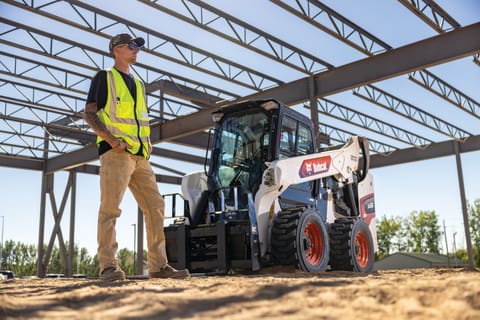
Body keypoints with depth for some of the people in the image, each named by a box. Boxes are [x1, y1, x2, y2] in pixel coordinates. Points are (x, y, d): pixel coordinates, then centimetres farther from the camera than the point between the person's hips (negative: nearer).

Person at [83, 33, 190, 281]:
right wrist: (111, 139, -15)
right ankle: (108, 266, -6)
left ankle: (158, 265, 4)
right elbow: (89, 114, -3)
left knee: (155, 207, 1)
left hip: (140, 155, 7)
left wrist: (148, 141, 9)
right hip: (115, 152, -7)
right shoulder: (104, 78, 6)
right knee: (110, 208, -10)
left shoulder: (138, 84, 26)